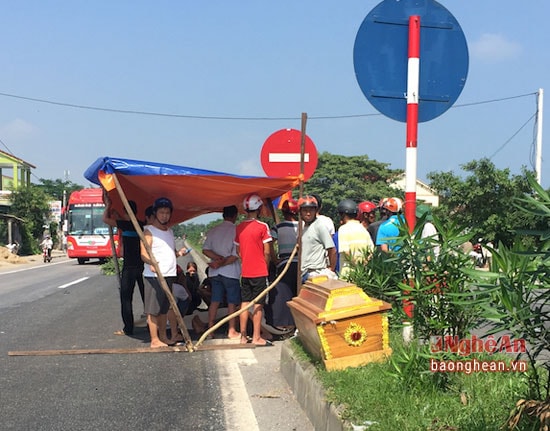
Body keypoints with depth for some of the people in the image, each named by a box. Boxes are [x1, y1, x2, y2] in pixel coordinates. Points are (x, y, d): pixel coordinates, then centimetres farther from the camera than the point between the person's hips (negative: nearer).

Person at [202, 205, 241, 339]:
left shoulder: (213, 231, 7)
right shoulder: (236, 231, -9)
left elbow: (205, 250, -1)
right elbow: (236, 255, -15)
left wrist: (218, 258, -10)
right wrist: (223, 263, -11)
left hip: (215, 272, 5)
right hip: (230, 271, -5)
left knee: (214, 300, 11)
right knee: (232, 302, 2)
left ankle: (210, 328, 13)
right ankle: (232, 331, 4)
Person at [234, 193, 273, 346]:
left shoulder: (239, 227, 5)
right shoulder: (262, 227, -11)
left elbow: (238, 250, 10)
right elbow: (267, 252, -10)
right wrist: (266, 266, 5)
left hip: (245, 272, 5)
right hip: (259, 272, -5)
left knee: (245, 303, 10)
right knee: (258, 304, 0)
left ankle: (243, 336, 14)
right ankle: (256, 337, 3)